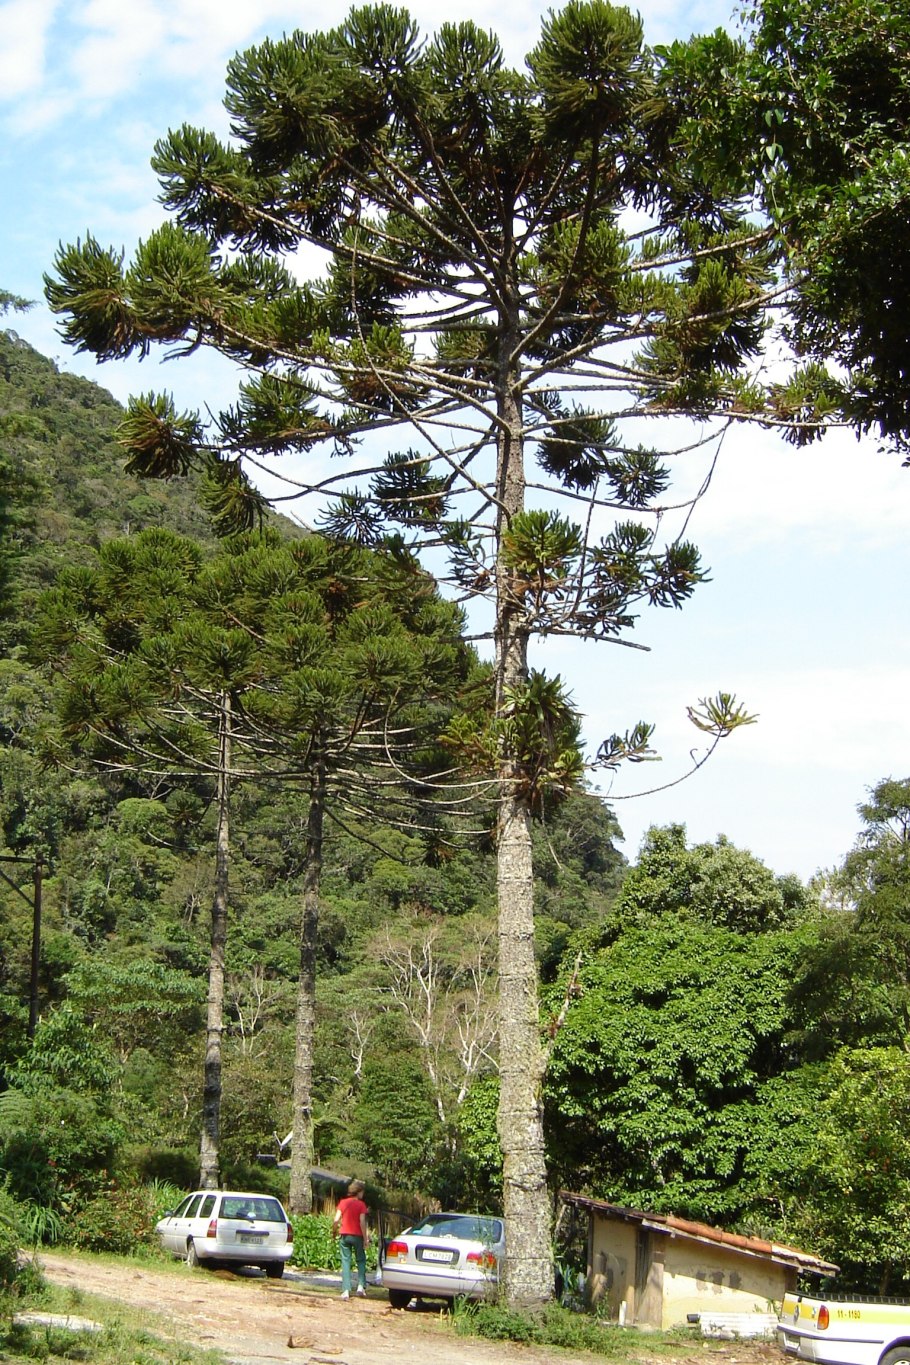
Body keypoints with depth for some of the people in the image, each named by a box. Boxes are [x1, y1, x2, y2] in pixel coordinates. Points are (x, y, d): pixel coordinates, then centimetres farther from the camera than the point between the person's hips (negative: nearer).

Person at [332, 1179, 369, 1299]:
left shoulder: (343, 1202, 2)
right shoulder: (361, 1204, -6)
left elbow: (336, 1220, -3)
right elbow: (362, 1222, -12)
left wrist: (334, 1231, 13)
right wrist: (365, 1238, -8)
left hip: (345, 1235, 2)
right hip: (357, 1236, -2)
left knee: (345, 1262, 5)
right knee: (361, 1261, 12)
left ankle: (346, 1290, -1)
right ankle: (361, 1286, -3)